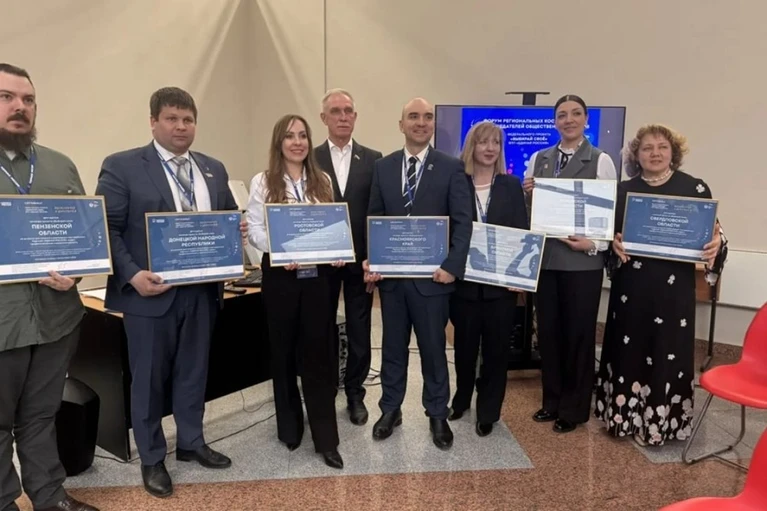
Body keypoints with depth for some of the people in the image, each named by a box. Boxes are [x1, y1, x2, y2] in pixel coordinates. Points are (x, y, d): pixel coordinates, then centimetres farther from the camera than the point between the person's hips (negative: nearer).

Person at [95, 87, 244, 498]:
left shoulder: (214, 169, 11)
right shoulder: (121, 166, -5)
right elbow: (106, 229, -9)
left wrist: (237, 229, -6)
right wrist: (132, 275, -21)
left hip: (202, 290, 5)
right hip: (151, 290, -4)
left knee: (193, 371, 17)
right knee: (149, 377, 10)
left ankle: (191, 442, 36)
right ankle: (152, 459, 28)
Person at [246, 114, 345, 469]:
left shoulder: (322, 181, 10)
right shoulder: (263, 182, 1)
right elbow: (255, 230, -4)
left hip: (317, 274, 2)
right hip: (280, 274, -1)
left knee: (319, 352, 0)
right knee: (284, 351, 10)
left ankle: (326, 438, 7)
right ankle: (289, 427, 28)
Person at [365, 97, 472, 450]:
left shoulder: (451, 167, -2)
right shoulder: (383, 167, 7)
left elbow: (463, 222, -6)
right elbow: (374, 219, 8)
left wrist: (452, 266, -15)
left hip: (431, 274, -2)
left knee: (433, 348, 9)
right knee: (393, 346, 14)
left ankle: (437, 415, 27)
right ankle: (391, 409, 31)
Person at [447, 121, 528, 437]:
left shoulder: (512, 186, 4)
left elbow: (522, 232, 2)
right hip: (464, 279, 0)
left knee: (496, 347, 8)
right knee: (465, 345, 13)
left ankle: (488, 412, 23)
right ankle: (461, 400, 35)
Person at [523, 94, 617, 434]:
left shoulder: (601, 161, -3)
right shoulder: (539, 159, 9)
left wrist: (593, 244, -19)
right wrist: (527, 193, -9)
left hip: (582, 261, -4)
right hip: (545, 258, 4)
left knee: (578, 334, 7)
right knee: (548, 331, 12)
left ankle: (574, 408, 23)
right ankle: (552, 401, 29)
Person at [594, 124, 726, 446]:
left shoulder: (694, 188, 0)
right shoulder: (624, 190, 6)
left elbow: (712, 232, 3)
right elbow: (609, 232, 11)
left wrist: (717, 244, -19)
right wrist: (614, 243, -10)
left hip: (673, 286, -2)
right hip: (631, 284, 2)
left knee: (667, 352, 4)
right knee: (627, 348, 8)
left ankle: (658, 421, 19)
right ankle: (623, 415, 23)